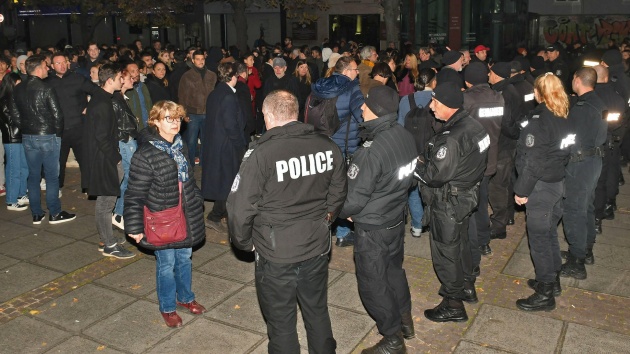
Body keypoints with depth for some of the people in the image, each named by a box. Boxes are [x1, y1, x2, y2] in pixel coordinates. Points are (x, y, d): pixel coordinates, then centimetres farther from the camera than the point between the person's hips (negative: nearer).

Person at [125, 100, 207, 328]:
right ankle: (167, 308, 29)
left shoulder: (180, 147, 4)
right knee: (166, 263, 8)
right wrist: (134, 227, -16)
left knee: (185, 258, 20)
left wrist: (197, 203, 21)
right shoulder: (145, 155, -20)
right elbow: (134, 195, -17)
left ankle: (185, 297, 41)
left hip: (185, 219, 7)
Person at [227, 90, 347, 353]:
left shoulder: (260, 153, -20)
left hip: (276, 254, -4)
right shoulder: (327, 146, -6)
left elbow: (240, 208, -18)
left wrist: (244, 242, 0)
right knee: (318, 312, 25)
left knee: (281, 323, 16)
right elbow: (338, 194, 6)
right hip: (318, 248, 5)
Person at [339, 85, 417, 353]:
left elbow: (354, 197, -23)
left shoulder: (371, 150, -31)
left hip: (372, 228, -8)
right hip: (396, 219, 8)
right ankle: (405, 321, 45)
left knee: (373, 283, 11)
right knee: (394, 270, 26)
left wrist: (344, 212, -3)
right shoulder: (406, 137, -7)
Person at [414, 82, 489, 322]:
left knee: (445, 251, 6)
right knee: (460, 244, 25)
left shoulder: (452, 137, -29)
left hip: (448, 202, -9)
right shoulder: (471, 124, 1)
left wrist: (417, 163, -12)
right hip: (466, 193, 9)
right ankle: (467, 288, 43)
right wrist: (425, 161, 5)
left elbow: (437, 174, -30)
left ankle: (453, 305, 20)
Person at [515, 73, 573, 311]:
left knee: (539, 237, 1)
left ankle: (545, 293, 9)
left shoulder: (538, 119, -19)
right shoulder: (563, 117, 5)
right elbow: (565, 152, 9)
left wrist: (522, 190, -15)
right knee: (549, 232, 20)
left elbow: (533, 160, -21)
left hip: (541, 186, -8)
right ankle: (552, 280, 33)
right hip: (559, 182, 8)